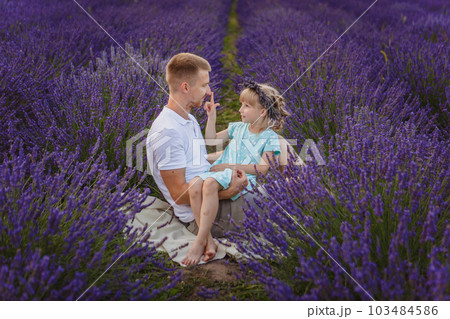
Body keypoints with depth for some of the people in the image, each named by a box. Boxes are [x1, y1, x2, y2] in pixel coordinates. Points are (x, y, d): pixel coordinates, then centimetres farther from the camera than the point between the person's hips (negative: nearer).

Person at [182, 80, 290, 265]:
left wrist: (230, 166, -11)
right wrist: (211, 117, 17)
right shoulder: (238, 128, 20)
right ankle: (207, 239, -26)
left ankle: (199, 242, -34)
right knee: (194, 183, -29)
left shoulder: (270, 138, 3)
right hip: (221, 171, 6)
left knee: (210, 183, -38)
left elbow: (262, 168, -7)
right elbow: (211, 141, 29)